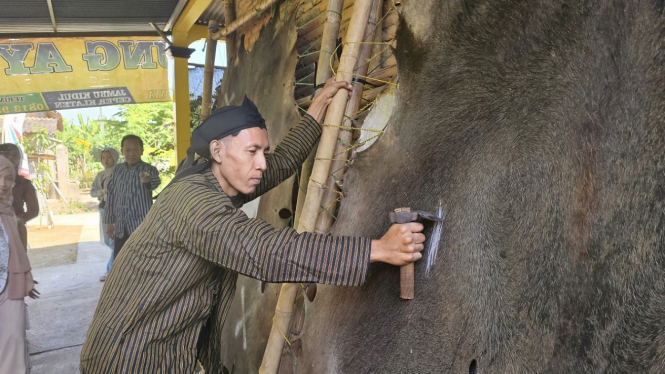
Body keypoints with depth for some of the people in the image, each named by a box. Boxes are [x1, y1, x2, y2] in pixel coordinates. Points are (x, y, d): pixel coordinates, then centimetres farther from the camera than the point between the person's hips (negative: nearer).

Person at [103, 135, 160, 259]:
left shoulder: (149, 169, -8)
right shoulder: (117, 170, 7)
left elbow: (156, 181, -31)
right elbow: (111, 195, 12)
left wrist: (147, 180, -55)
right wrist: (109, 221, 9)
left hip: (142, 226, -5)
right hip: (120, 227, 5)